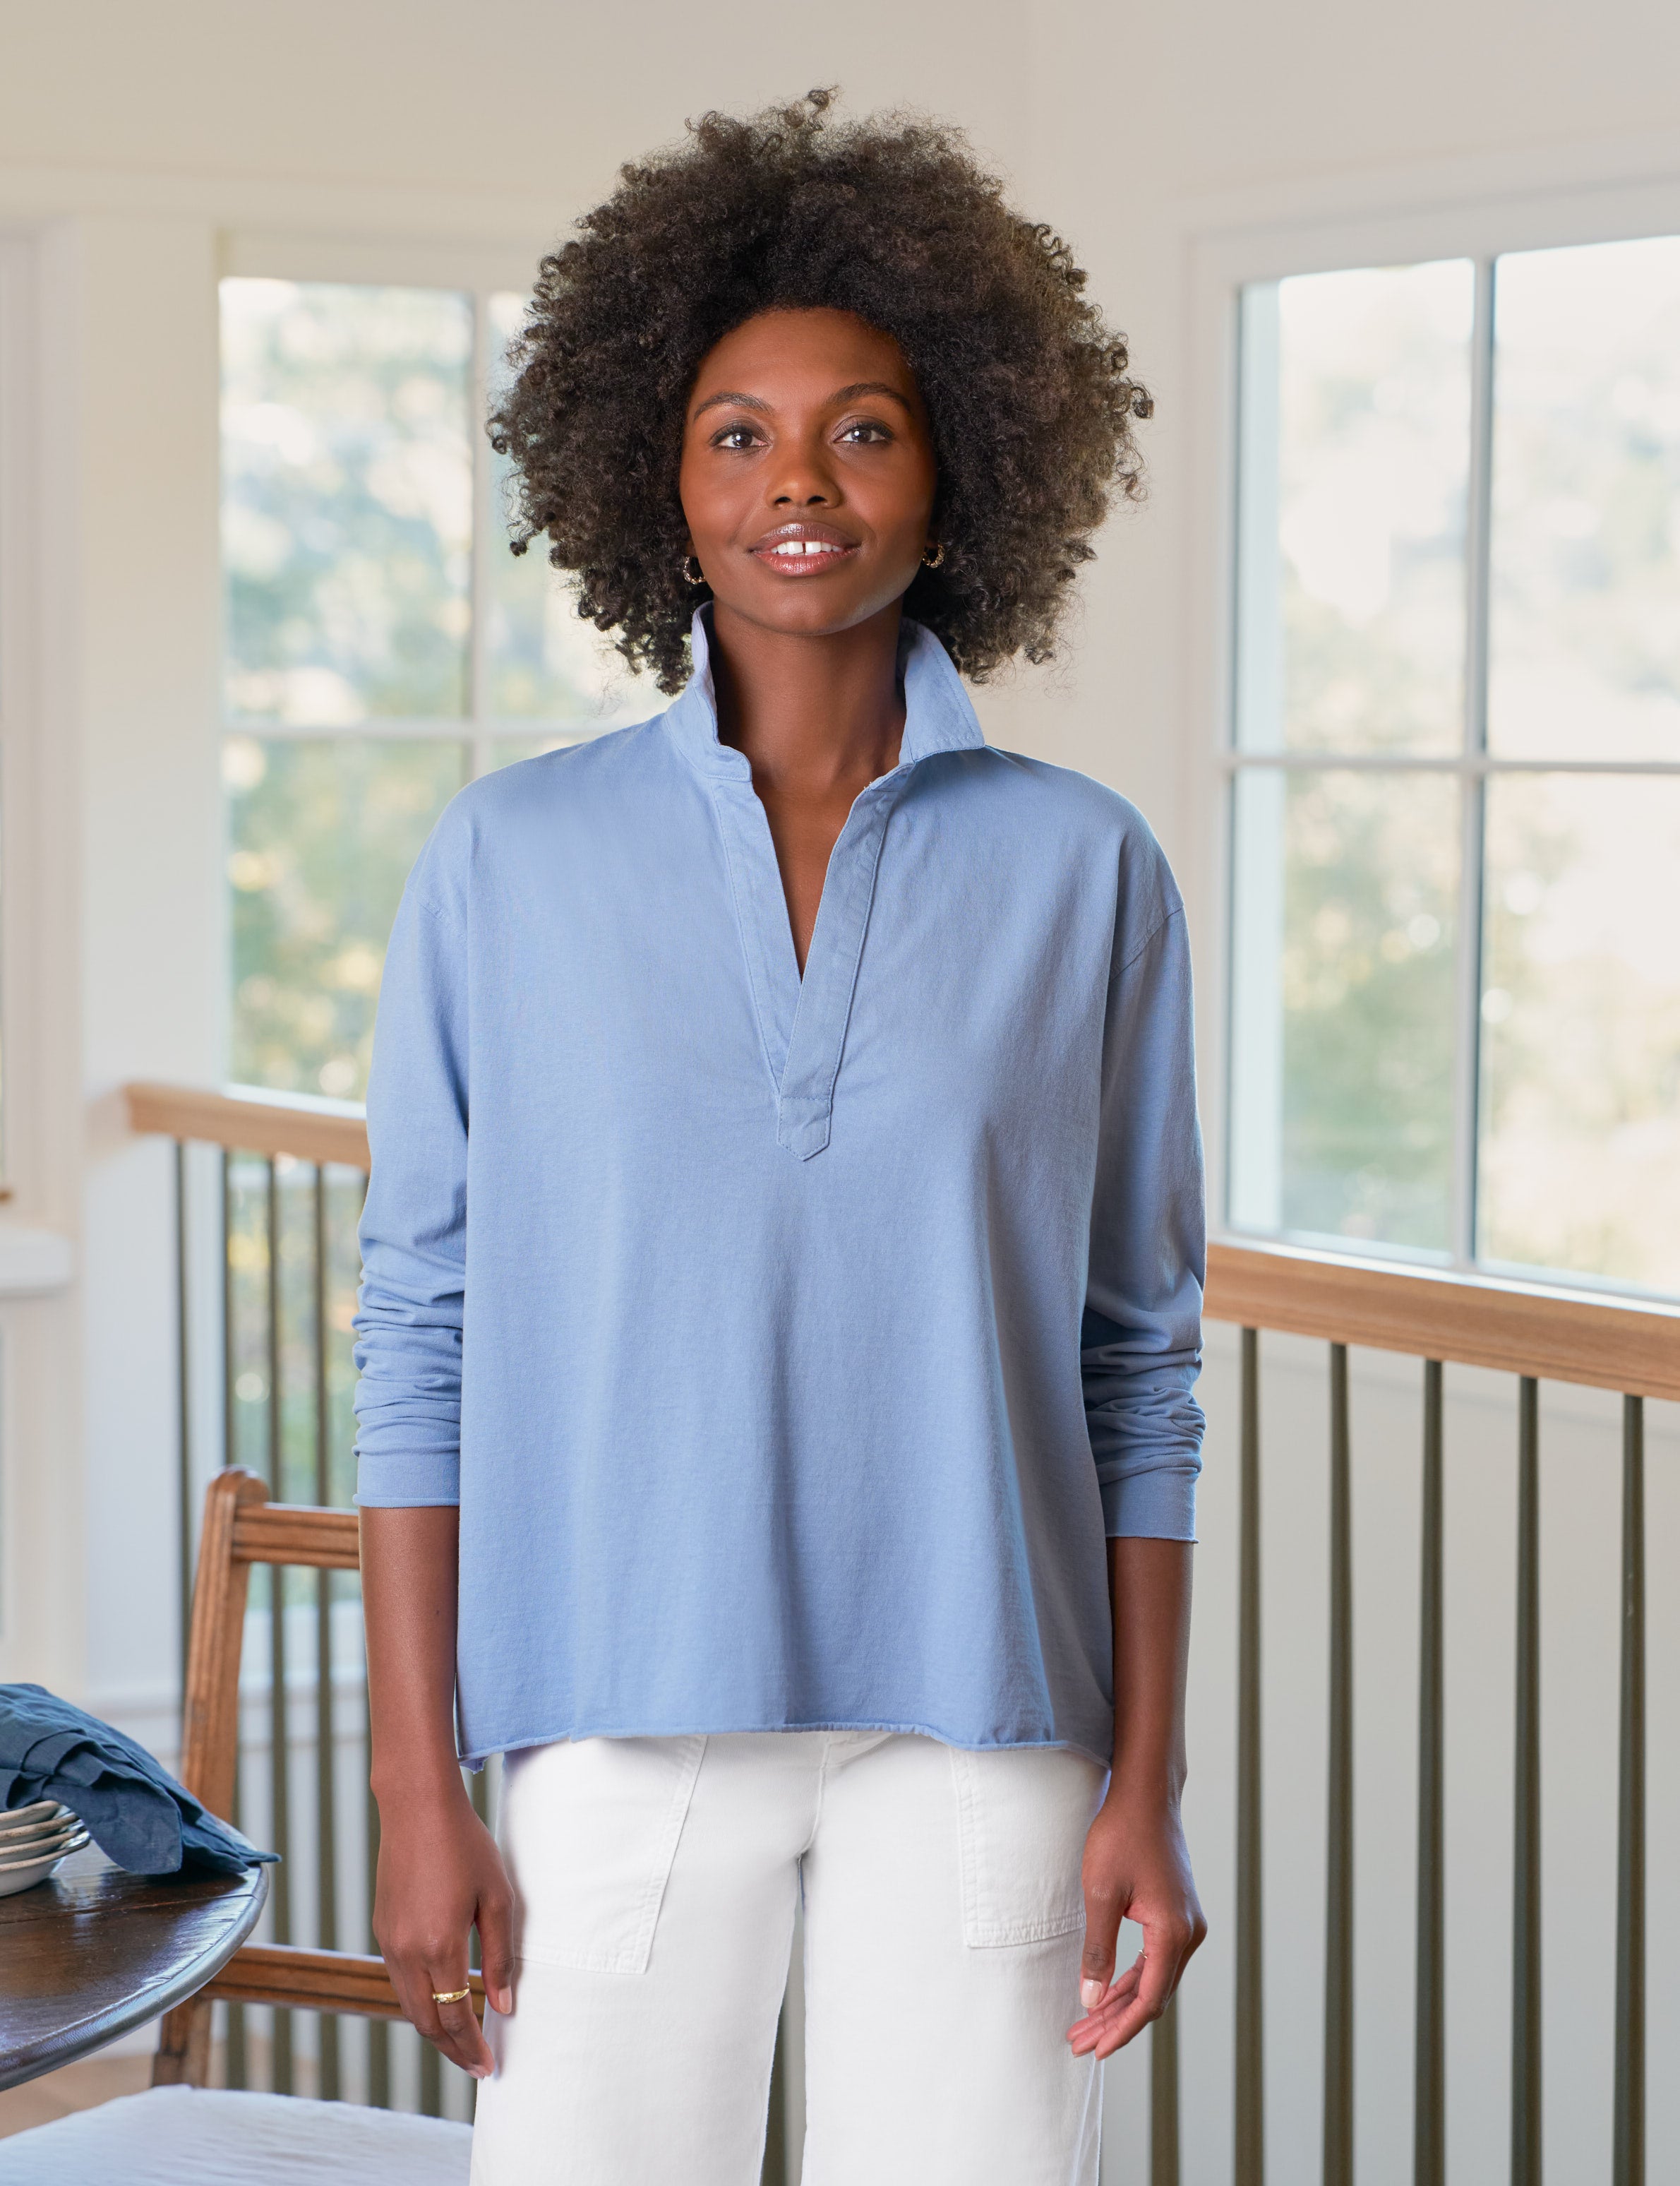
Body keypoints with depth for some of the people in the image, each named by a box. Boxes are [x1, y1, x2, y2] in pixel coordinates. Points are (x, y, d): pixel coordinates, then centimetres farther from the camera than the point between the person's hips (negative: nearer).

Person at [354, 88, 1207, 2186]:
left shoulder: (1084, 872, 3)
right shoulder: (511, 863, 2)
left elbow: (1137, 1359, 6)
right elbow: (421, 1338, 2)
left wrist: (1146, 1784, 1)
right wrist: (418, 1791, -2)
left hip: (979, 1728, 1)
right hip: (624, 1721, 0)